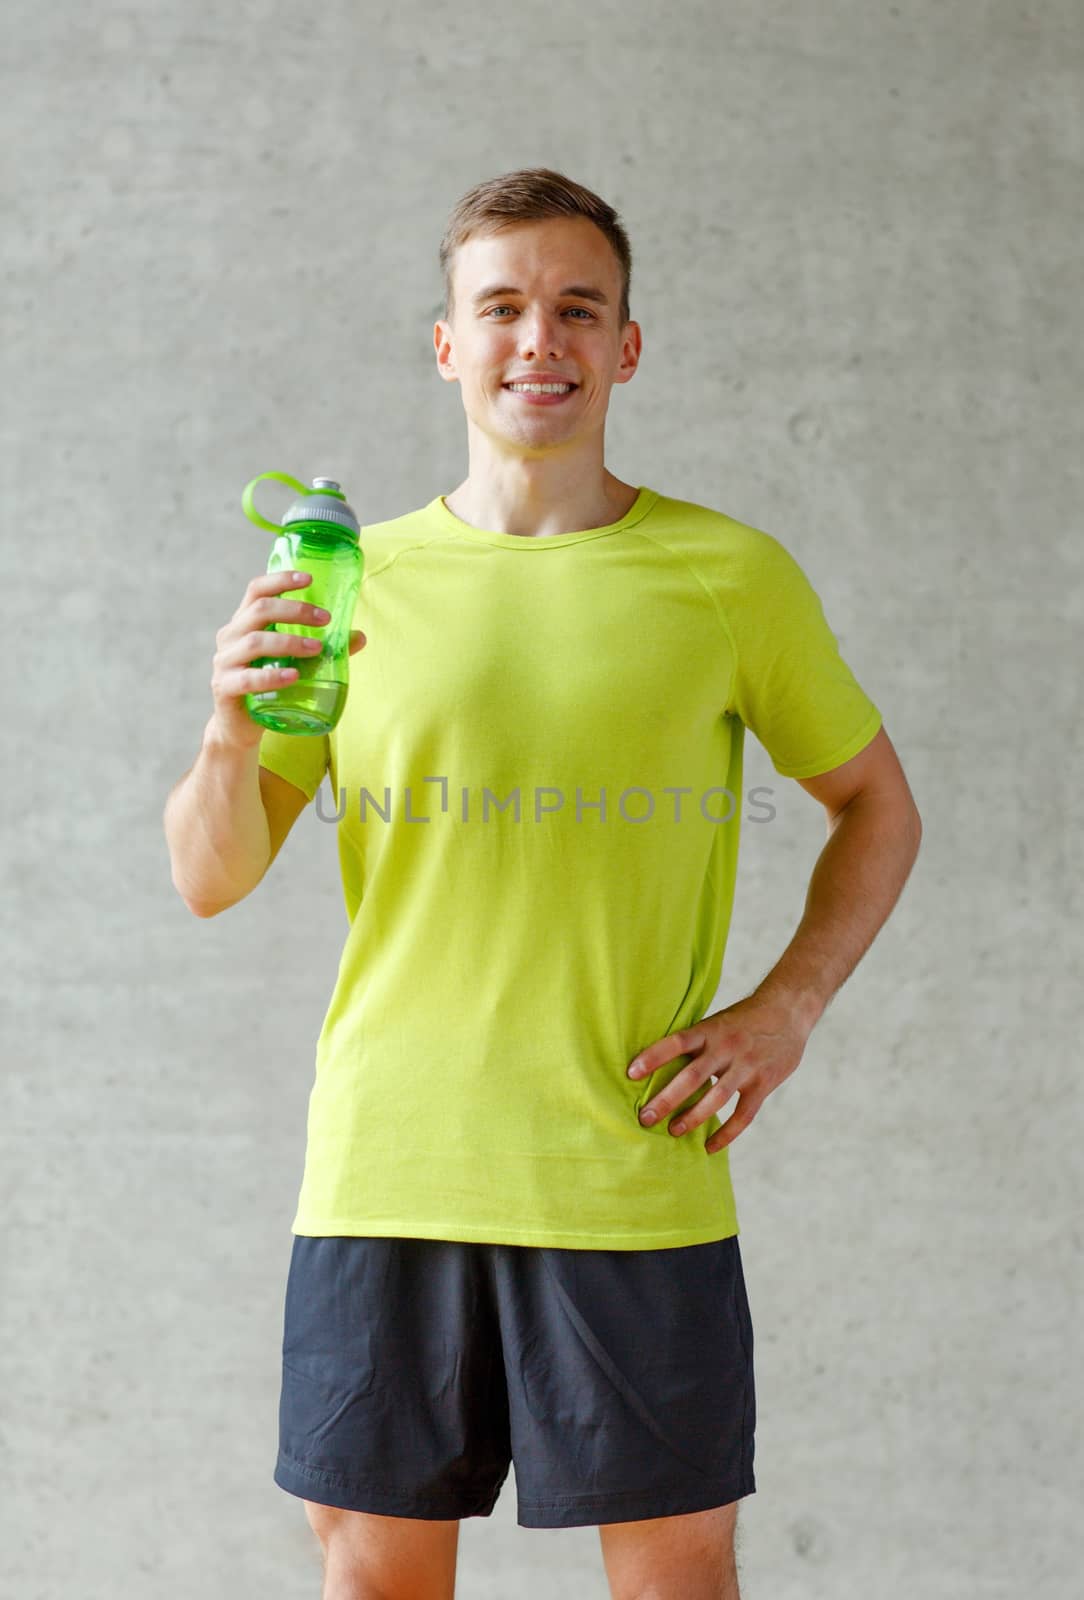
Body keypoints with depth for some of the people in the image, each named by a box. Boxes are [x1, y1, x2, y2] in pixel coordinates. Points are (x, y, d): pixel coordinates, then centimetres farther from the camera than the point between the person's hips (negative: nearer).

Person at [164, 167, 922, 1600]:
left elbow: (877, 808, 14)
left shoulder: (731, 576, 2)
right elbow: (210, 881, 7)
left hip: (633, 1176, -1)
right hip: (385, 1166, 2)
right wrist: (234, 736, -14)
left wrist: (782, 1013, -1)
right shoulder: (359, 578, 6)